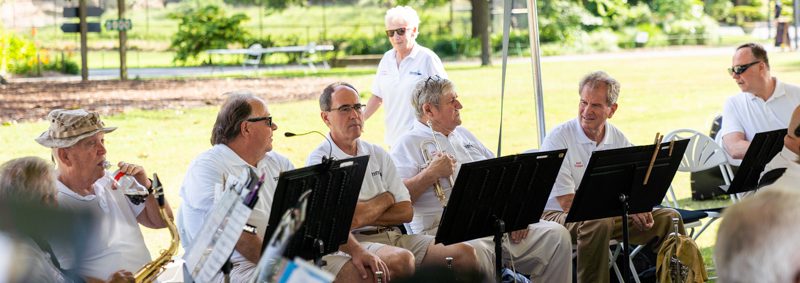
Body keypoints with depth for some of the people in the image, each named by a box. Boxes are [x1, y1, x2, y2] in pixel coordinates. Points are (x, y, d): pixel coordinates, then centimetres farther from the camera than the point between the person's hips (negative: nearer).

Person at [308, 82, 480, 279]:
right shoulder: (319, 161, -2)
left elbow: (406, 212, 8)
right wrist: (386, 199, 5)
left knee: (463, 252, -15)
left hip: (394, 235, 6)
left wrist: (363, 216, -7)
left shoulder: (378, 154, 17)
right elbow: (348, 218, -13)